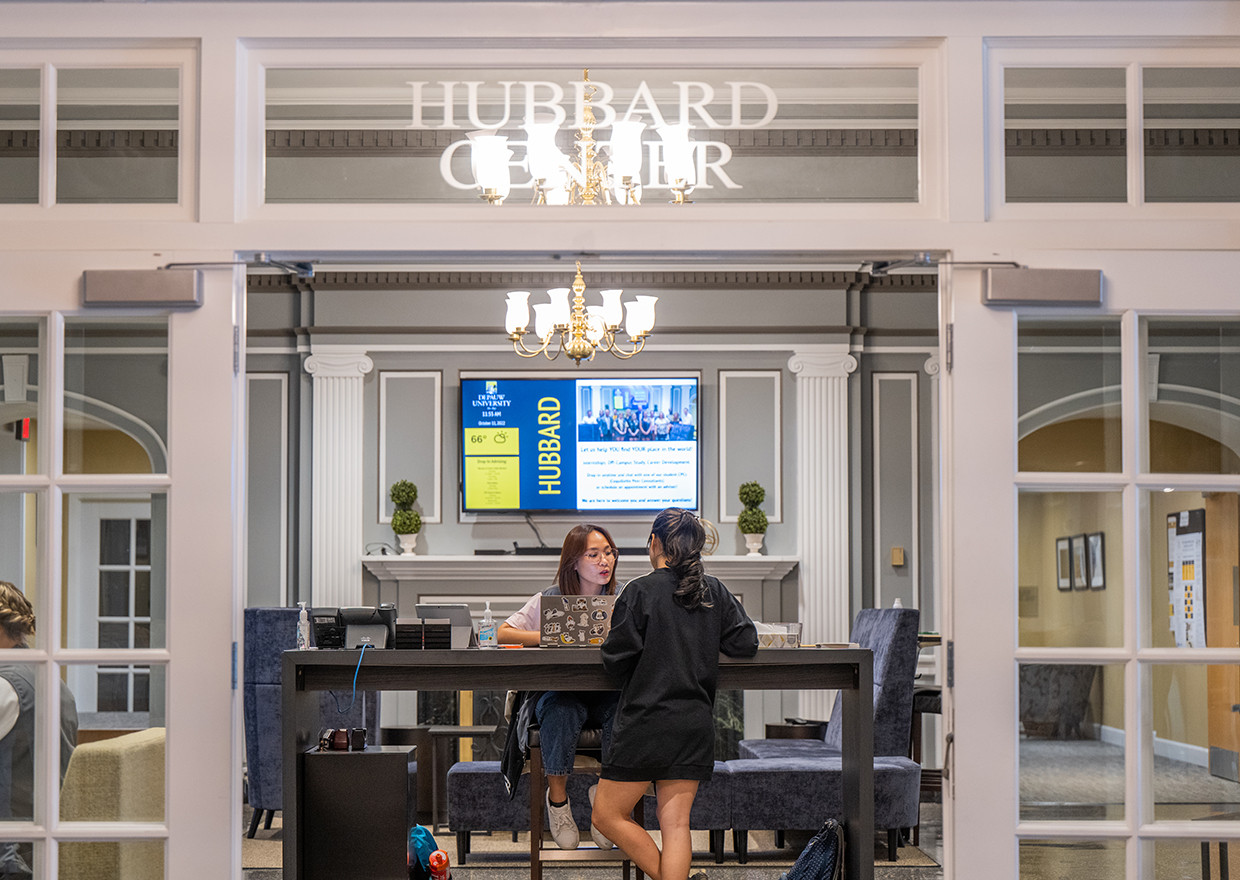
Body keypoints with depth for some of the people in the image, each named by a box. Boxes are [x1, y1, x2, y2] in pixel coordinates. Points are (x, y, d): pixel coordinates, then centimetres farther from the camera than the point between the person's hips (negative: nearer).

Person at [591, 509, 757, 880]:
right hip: (696, 724, 5)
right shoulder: (715, 592, 5)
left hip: (646, 721, -5)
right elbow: (745, 643, 5)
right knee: (676, 824, 6)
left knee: (607, 815, 7)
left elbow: (616, 658, -11)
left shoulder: (641, 590, -8)